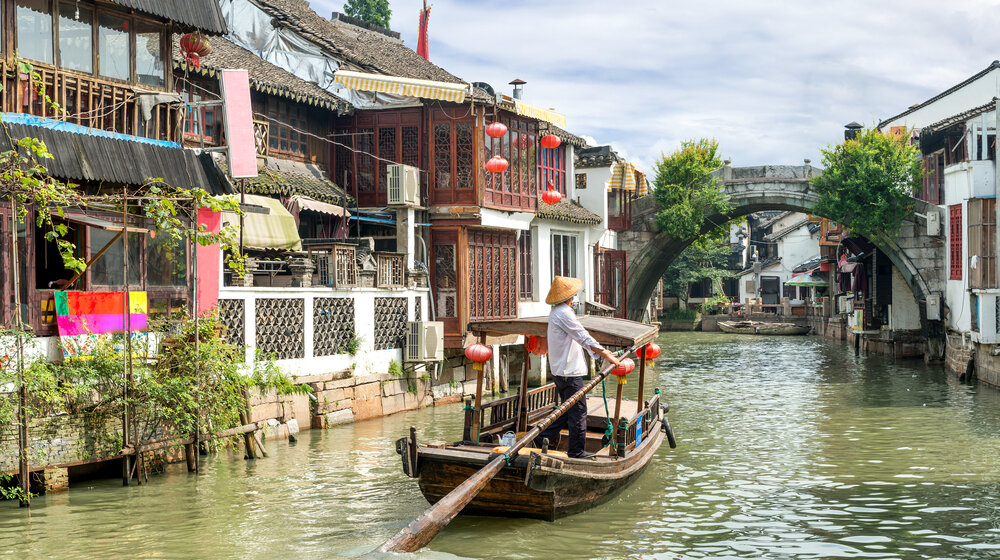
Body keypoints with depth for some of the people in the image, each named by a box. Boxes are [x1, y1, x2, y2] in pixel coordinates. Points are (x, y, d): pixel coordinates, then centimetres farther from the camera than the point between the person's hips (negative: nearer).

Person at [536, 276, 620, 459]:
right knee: (578, 411, -2)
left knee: (567, 409, 18)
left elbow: (580, 339, 20)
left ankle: (543, 437, 18)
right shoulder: (564, 313, -17)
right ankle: (577, 451, 4)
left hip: (560, 370, 10)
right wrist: (607, 355, -14)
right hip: (570, 371, -10)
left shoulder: (556, 312, 16)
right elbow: (584, 338, -19)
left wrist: (601, 351, 17)